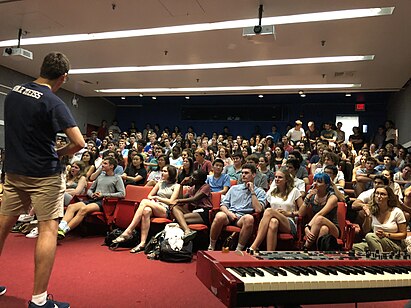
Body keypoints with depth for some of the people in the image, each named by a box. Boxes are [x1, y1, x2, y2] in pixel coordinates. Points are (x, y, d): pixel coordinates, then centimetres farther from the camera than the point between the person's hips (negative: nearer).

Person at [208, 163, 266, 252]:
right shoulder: (234, 188, 24)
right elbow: (223, 205, 16)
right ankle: (211, 247, -17)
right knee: (220, 216, -35)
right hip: (229, 215, 2)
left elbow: (258, 209, -4)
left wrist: (252, 191, -1)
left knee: (249, 218, -38)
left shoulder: (260, 192, 14)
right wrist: (229, 213, -6)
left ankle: (238, 250, -25)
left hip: (242, 218, -1)